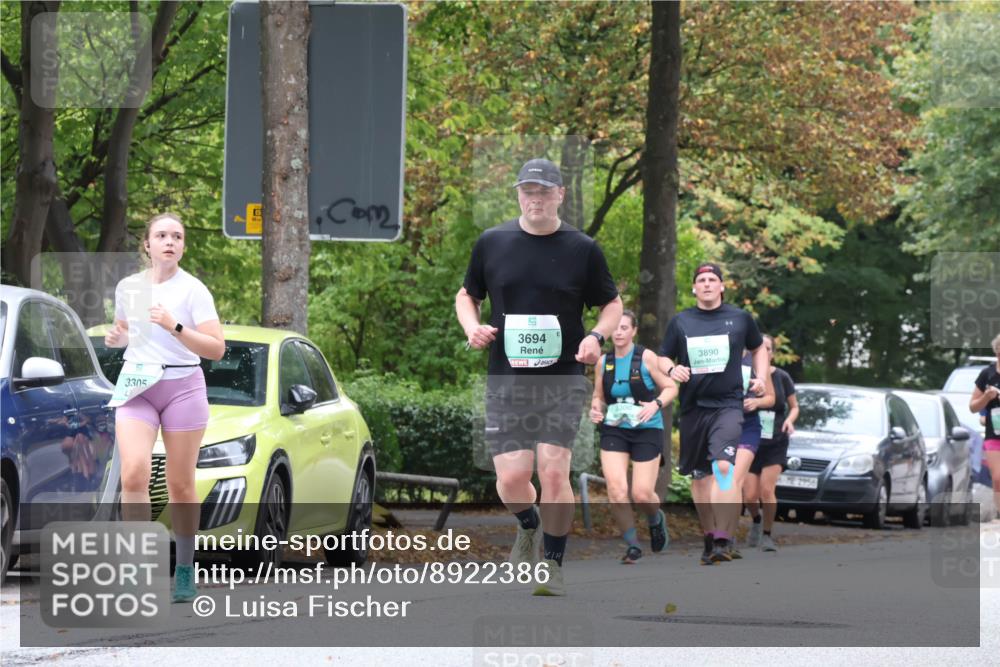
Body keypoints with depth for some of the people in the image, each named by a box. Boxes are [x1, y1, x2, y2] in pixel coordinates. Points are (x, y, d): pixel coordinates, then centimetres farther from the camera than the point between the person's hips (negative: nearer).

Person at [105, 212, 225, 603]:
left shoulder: (192, 290, -5)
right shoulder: (128, 288, 7)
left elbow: (216, 349, -11)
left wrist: (174, 326, -23)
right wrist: (117, 338, 2)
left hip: (182, 387, -2)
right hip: (136, 386, 2)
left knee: (180, 485, 2)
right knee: (134, 475, -17)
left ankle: (185, 571, 15)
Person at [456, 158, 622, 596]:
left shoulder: (583, 250, 1)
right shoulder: (492, 243, 5)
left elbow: (612, 304, 10)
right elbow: (467, 295, 18)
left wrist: (597, 336, -10)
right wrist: (472, 328, -3)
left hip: (563, 380, -1)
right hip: (506, 379, 1)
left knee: (553, 472, -13)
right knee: (511, 480, -7)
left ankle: (553, 563, 5)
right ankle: (529, 527, 28)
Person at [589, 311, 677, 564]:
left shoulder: (646, 357, -5)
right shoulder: (604, 362, 6)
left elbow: (671, 388, -1)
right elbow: (598, 397, 18)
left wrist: (656, 404, -19)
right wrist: (595, 409, -5)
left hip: (647, 430, -3)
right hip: (614, 431, 3)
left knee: (642, 494, -7)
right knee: (616, 491, -14)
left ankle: (656, 520, 31)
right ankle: (632, 544, 4)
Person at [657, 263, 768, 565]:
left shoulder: (740, 318, 7)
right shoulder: (680, 322, 8)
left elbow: (758, 348, 23)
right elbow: (663, 357, 13)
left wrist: (761, 377, 8)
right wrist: (671, 369, -9)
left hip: (728, 405, -3)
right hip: (693, 407, 3)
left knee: (724, 466, -23)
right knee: (699, 476, 10)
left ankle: (722, 539, -27)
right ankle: (708, 534, 26)